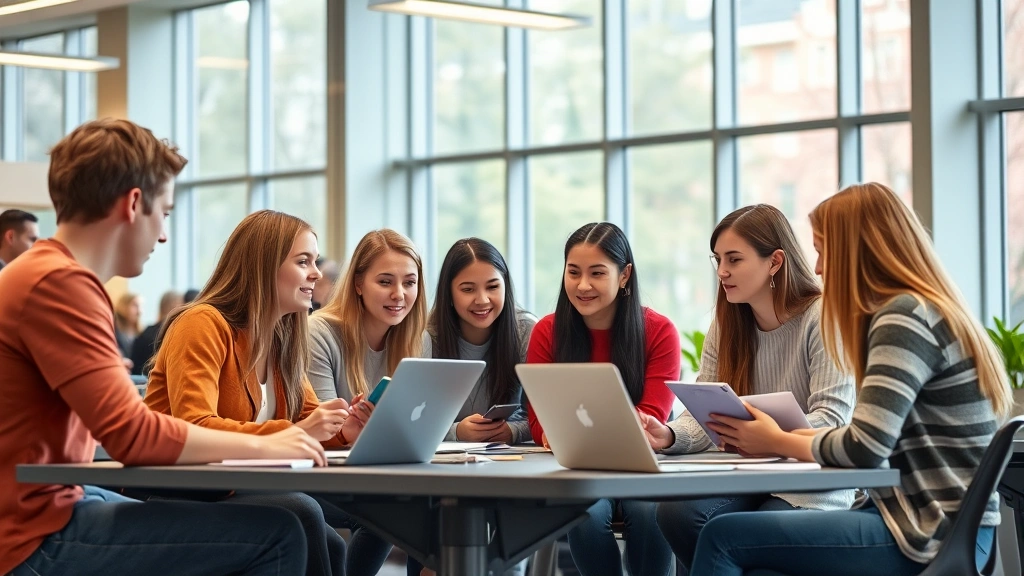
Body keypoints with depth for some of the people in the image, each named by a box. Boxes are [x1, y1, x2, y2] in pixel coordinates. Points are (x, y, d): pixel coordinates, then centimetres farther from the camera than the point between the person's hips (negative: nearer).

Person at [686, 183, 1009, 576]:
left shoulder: (905, 318, -13)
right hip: (937, 526, 9)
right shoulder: (922, 311, 18)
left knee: (723, 537, -10)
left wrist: (777, 442, -3)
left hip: (930, 538, -9)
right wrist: (793, 437, 7)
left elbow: (865, 449, -20)